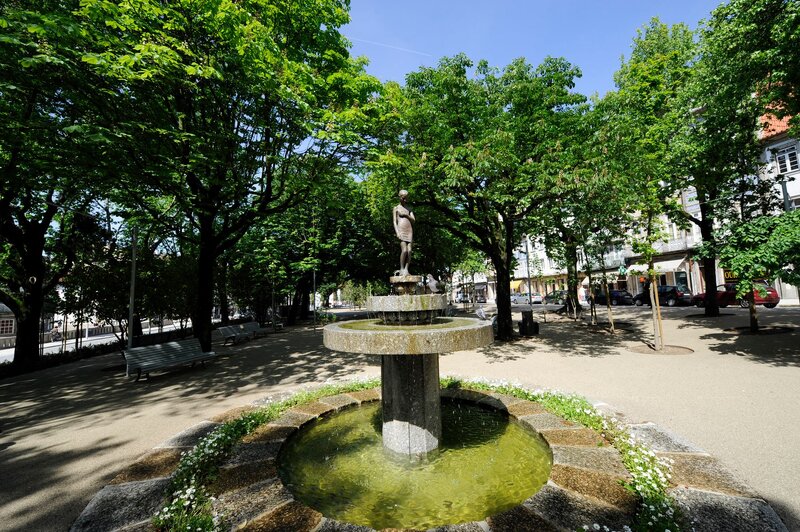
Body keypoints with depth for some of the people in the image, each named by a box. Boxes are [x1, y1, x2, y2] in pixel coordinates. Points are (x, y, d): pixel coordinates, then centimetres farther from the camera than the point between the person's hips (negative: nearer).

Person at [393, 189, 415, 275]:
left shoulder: (409, 209, 22)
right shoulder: (396, 208, 10)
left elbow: (413, 220, 11)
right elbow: (394, 222, 1)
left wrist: (406, 215, -5)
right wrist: (397, 232, -13)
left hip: (409, 231, 4)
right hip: (401, 231, -4)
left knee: (409, 251, -8)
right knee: (404, 250, -18)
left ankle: (406, 270, -6)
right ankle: (401, 269, -10)